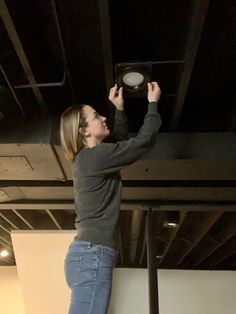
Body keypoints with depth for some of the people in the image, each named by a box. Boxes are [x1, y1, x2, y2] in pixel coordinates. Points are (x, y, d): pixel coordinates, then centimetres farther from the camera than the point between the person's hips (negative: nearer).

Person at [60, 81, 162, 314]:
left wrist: (120, 109, 25)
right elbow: (144, 141, -8)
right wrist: (153, 103, 6)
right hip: (92, 253, -10)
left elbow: (121, 141, 31)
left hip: (88, 253, 10)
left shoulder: (87, 158, 17)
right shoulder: (96, 156, -11)